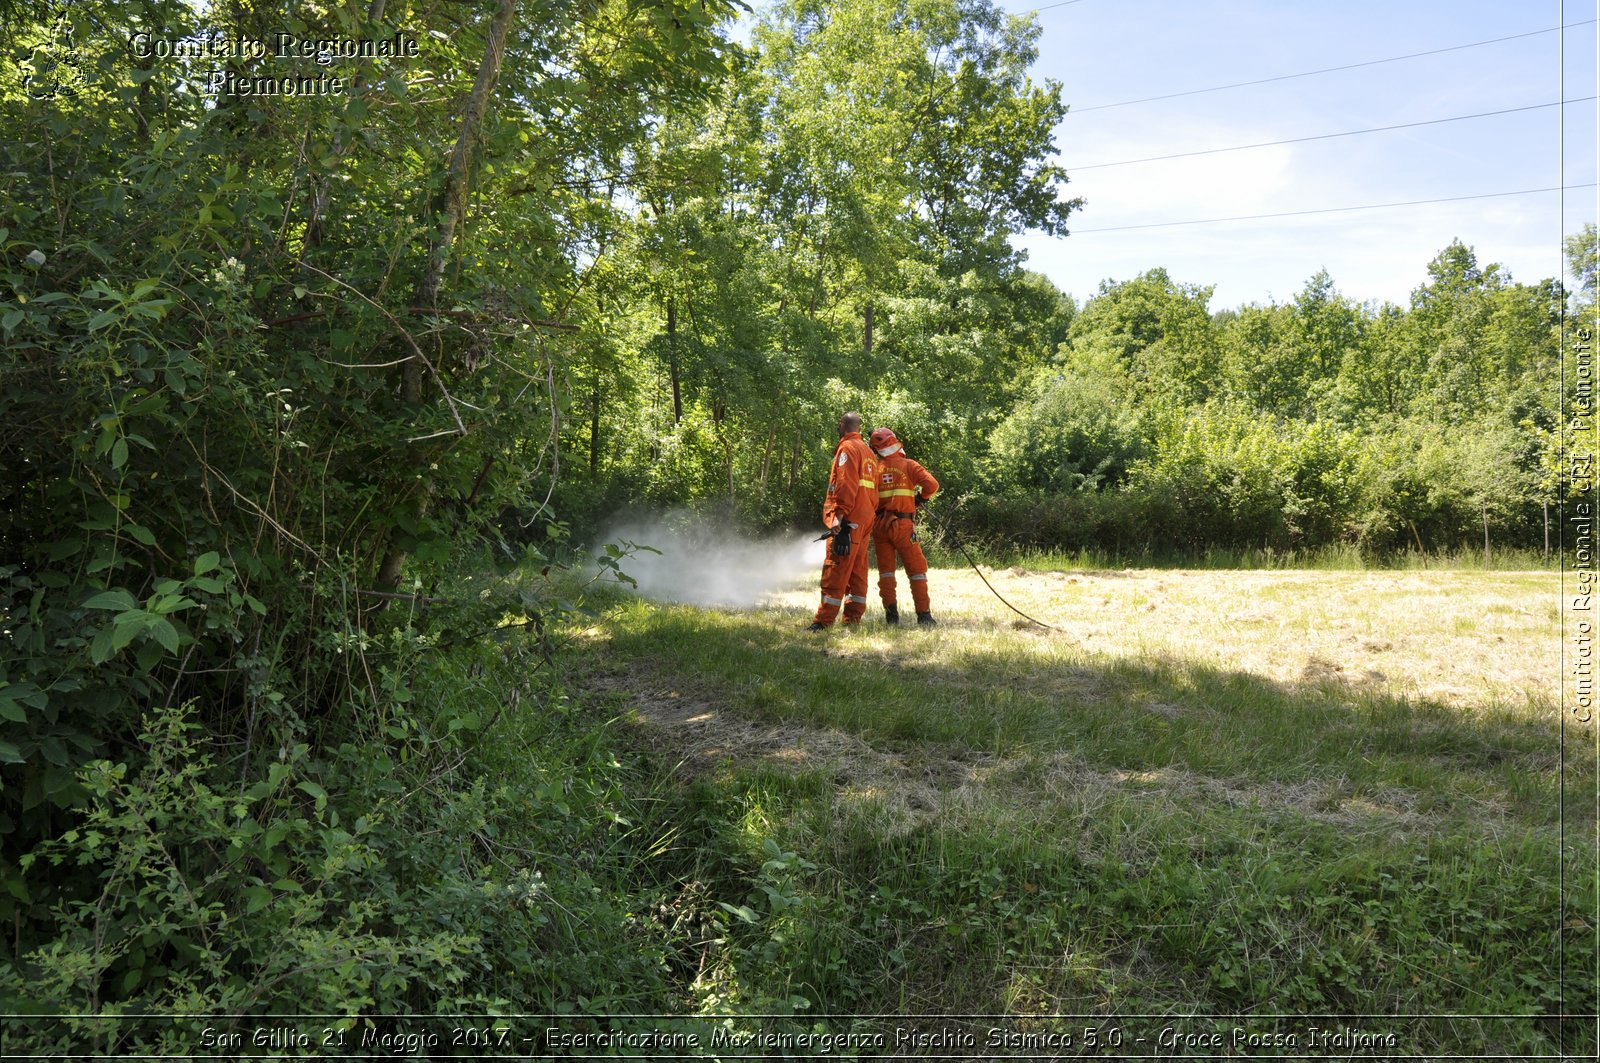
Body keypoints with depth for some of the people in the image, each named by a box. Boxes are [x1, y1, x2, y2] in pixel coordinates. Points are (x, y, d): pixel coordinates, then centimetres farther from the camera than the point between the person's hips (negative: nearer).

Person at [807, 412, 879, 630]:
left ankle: (823, 621, -12)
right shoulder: (869, 452, 20)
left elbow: (846, 485, -17)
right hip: (865, 519, 9)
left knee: (835, 570, -10)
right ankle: (853, 619, 12)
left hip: (849, 520, -9)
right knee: (857, 570, 10)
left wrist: (838, 516, -20)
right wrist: (870, 513, 17)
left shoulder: (848, 448, -6)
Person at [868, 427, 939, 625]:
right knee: (917, 569, 4)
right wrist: (921, 498, 8)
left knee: (886, 569, 9)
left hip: (879, 525, 2)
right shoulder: (908, 465, -2)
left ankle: (891, 612, 1)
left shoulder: (874, 469, 4)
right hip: (902, 524, -2)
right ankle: (924, 614, -1)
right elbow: (932, 484, -10)